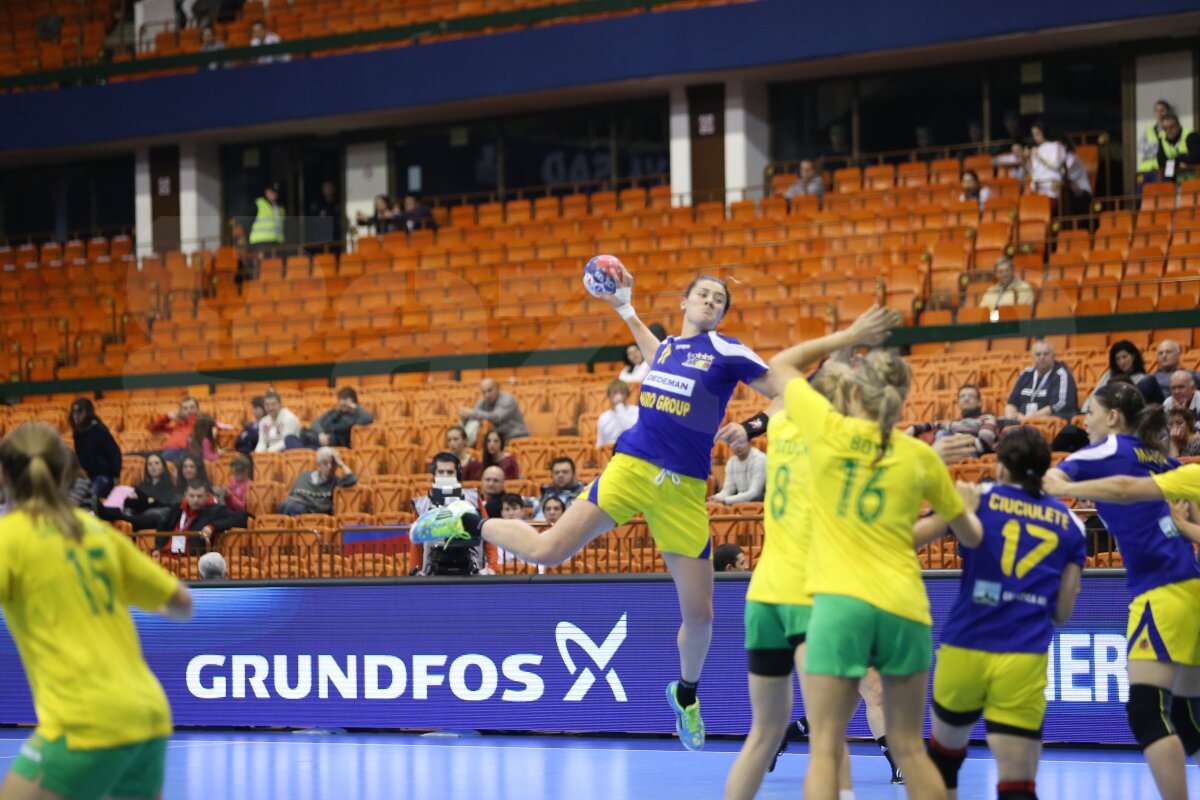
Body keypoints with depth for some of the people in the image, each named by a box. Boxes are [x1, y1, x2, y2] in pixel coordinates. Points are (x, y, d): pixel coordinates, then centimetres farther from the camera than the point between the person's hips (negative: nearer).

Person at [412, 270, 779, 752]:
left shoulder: (728, 353, 0)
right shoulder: (668, 346, 13)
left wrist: (751, 428, -10)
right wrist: (625, 309, 41)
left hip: (684, 491, -2)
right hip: (632, 468, 2)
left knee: (698, 613, 0)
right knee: (547, 551, -11)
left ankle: (686, 694, 28)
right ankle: (467, 523, 17)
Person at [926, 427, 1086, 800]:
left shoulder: (977, 500, 3)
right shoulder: (1070, 524, 9)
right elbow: (1062, 612, 9)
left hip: (964, 652, 0)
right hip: (1024, 663, 0)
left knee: (945, 750, 26)